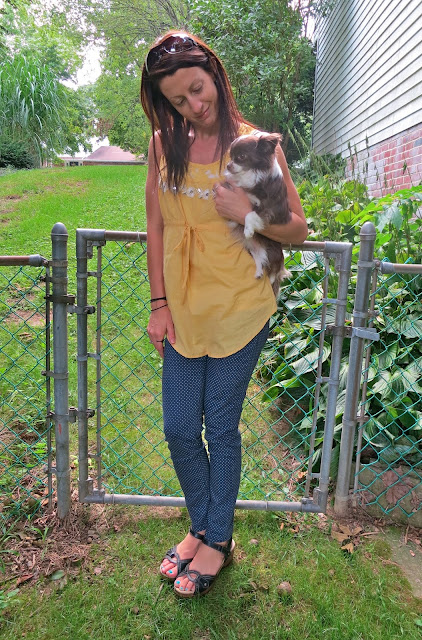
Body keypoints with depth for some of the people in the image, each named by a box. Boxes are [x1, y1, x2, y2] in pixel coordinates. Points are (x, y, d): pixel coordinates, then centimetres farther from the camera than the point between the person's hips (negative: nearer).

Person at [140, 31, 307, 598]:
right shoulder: (163, 144, 5)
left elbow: (298, 230, -3)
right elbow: (156, 228, 9)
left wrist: (245, 212, -22)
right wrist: (159, 304, 4)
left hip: (239, 311, -4)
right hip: (183, 312, 4)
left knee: (221, 429, 7)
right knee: (179, 430, 10)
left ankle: (219, 540, 31)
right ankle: (201, 526, 37)